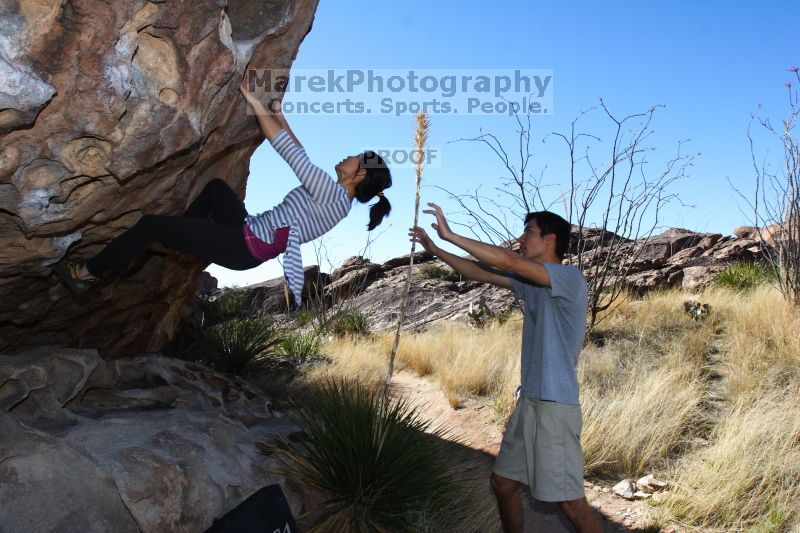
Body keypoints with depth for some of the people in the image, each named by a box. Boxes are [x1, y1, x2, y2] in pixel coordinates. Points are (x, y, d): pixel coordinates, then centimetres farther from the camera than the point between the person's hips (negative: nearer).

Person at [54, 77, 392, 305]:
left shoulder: (333, 194, -19)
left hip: (244, 247, -10)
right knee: (215, 187, 29)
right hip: (249, 236, 10)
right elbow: (300, 157, 20)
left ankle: (88, 272, 10)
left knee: (150, 225, -7)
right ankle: (178, 240, 32)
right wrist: (280, 115, 22)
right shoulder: (334, 196, 9)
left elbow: (286, 149, -19)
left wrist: (254, 102, -12)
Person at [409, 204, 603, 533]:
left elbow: (508, 261, -24)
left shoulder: (570, 278, -13)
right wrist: (435, 250, 14)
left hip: (555, 405, -8)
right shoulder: (531, 283, 13)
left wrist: (450, 235, -19)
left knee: (570, 501, -3)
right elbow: (482, 274, 18)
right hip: (528, 401, 9)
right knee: (502, 483, 15)